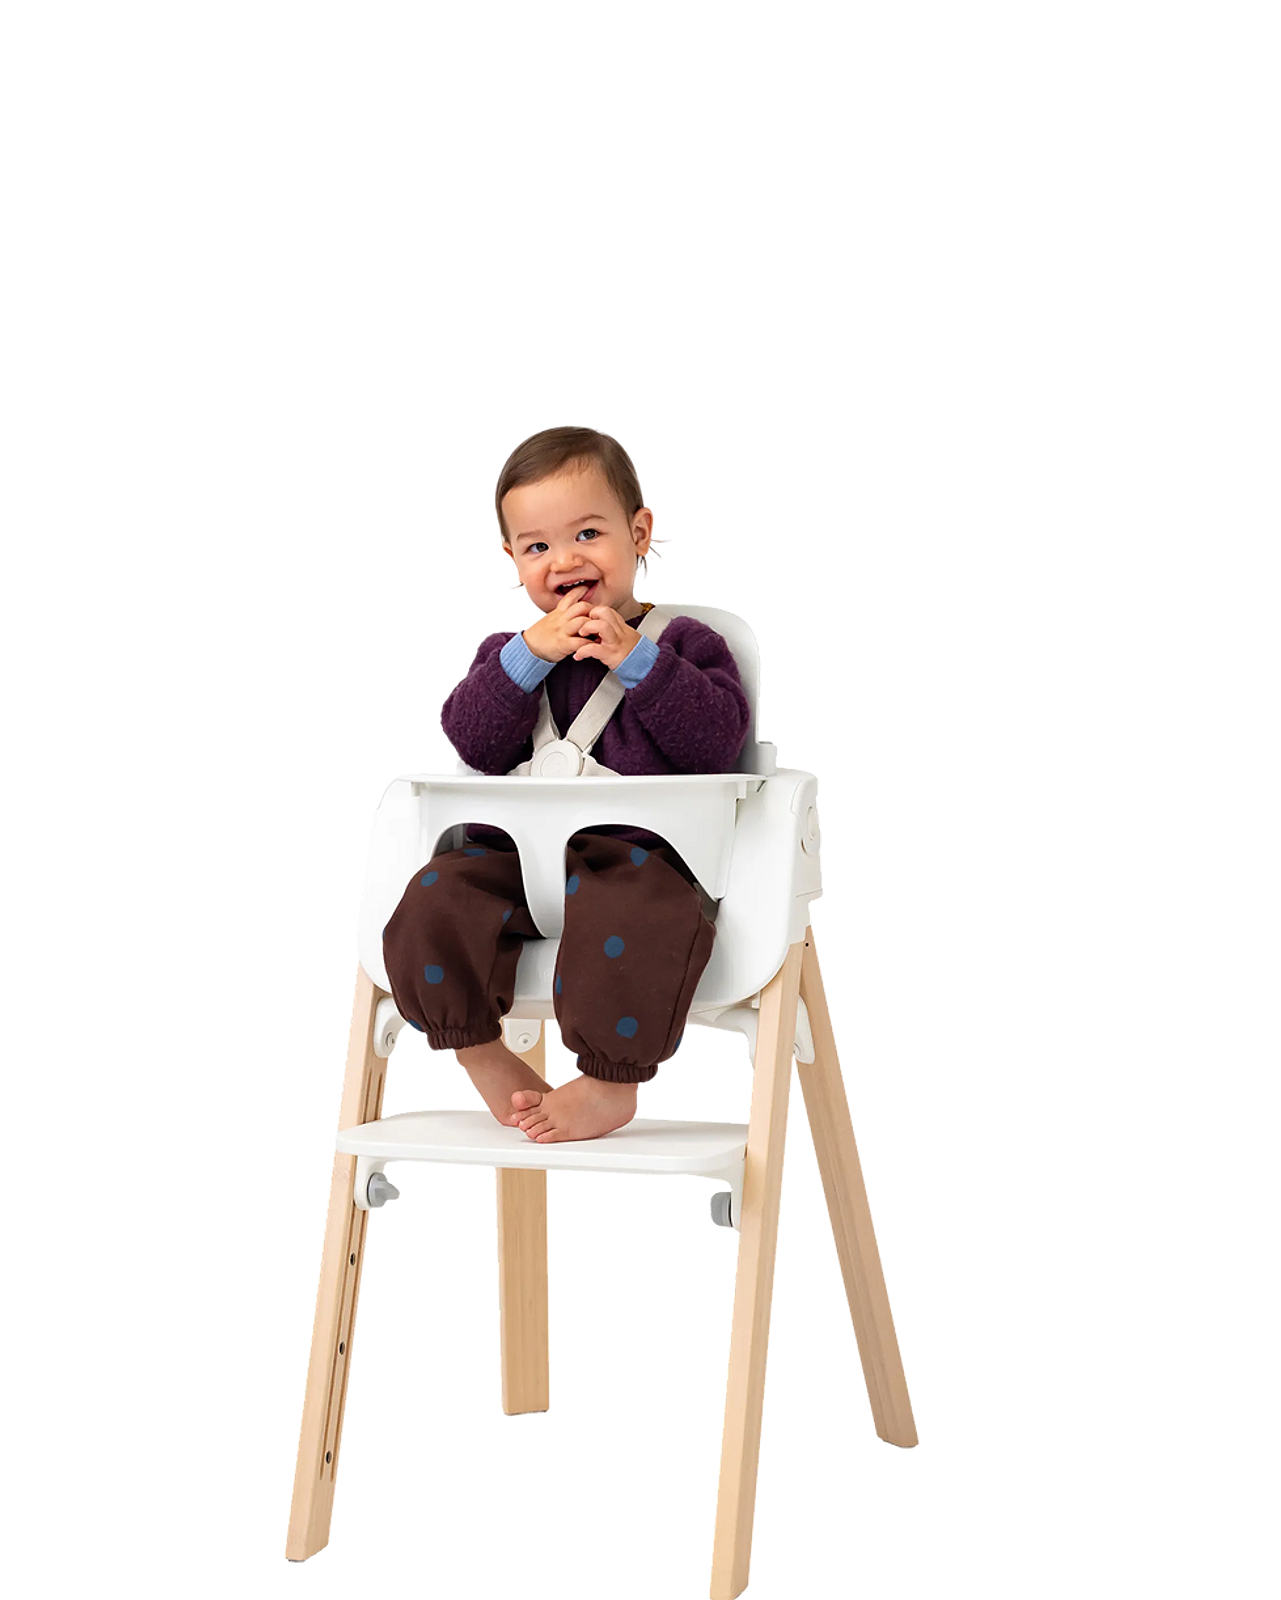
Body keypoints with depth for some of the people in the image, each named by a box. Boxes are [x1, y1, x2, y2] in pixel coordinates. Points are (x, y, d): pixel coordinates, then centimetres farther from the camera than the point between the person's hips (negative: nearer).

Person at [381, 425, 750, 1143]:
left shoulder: (684, 642, 11)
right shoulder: (507, 652, 21)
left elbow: (717, 738, -5)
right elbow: (474, 741, 3)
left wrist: (636, 659, -11)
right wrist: (530, 655, -9)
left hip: (637, 850, -4)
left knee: (631, 922, -37)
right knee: (433, 904, -23)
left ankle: (612, 1084, -19)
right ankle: (485, 1059, -5)